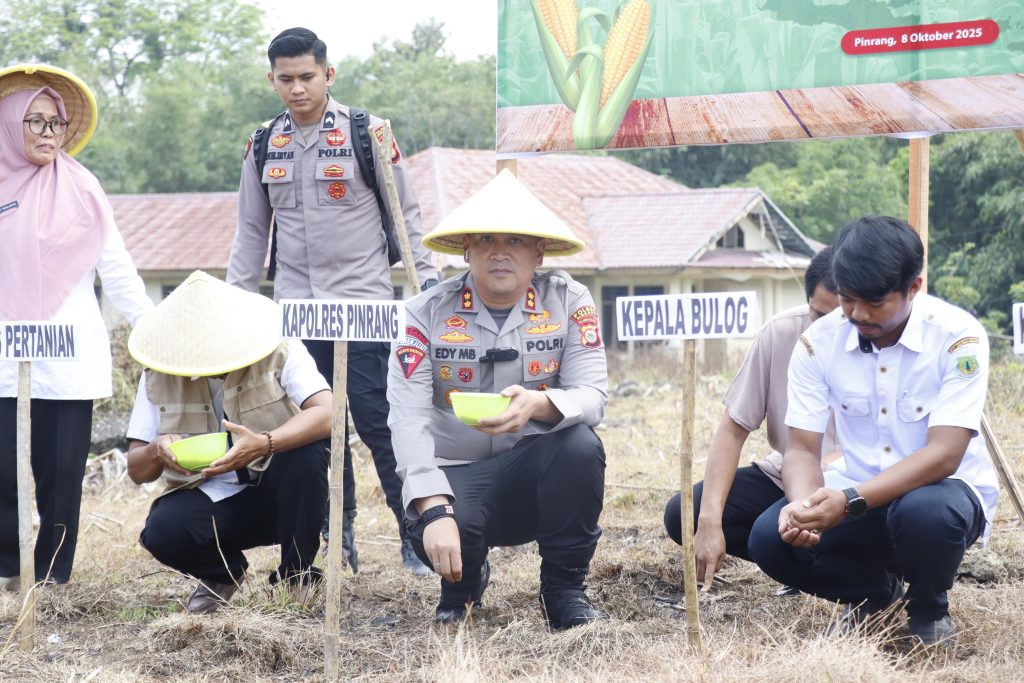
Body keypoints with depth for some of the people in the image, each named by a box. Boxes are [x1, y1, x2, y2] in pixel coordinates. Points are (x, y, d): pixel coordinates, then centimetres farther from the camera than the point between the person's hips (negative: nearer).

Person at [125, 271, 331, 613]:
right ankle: (223, 570, 5)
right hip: (208, 501, 1)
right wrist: (157, 452, -27)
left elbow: (327, 414, -29)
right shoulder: (158, 376, -5)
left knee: (309, 446, -33)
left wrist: (265, 444, -46)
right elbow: (136, 470, -1)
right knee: (162, 531, -32)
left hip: (277, 494, -1)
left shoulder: (281, 352, -13)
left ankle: (296, 575, -11)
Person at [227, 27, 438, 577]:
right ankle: (339, 538, 12)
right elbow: (251, 233, 15)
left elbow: (406, 216, 1)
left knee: (378, 423, -7)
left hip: (363, 304, -4)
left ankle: (416, 538, 0)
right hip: (295, 309, 4)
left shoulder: (366, 134, -3)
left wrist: (428, 283, -4)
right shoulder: (263, 146, 8)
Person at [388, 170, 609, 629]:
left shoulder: (568, 302, -4)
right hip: (455, 475, -1)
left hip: (535, 471, 1)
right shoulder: (427, 313, -7)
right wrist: (434, 510, -32)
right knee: (436, 531, -34)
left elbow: (592, 396, -15)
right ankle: (462, 585, 7)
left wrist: (539, 405, -40)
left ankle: (565, 591, -9)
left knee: (580, 444, -31)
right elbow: (408, 418, -17)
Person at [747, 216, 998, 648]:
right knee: (770, 537, -22)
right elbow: (802, 449, -7)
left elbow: (943, 455, -26)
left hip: (942, 488, -4)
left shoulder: (958, 337, -19)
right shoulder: (818, 343, -8)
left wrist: (851, 500, -39)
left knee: (925, 512, -39)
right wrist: (804, 505, -32)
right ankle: (876, 592, 10)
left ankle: (929, 610, -2)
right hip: (854, 495, 4)